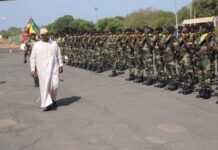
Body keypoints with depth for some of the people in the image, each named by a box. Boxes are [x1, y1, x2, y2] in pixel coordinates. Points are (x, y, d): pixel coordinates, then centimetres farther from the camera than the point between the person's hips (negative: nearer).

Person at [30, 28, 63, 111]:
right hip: (42, 69, -1)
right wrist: (33, 69, -3)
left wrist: (61, 66, 2)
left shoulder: (54, 44, 10)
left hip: (53, 67, 1)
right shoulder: (36, 45, 5)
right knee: (45, 86, -5)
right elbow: (32, 58, 5)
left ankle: (52, 99, 22)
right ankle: (46, 104, -1)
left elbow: (59, 56, 11)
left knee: (54, 85, -5)